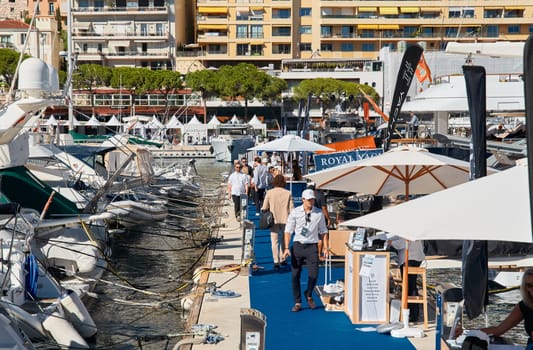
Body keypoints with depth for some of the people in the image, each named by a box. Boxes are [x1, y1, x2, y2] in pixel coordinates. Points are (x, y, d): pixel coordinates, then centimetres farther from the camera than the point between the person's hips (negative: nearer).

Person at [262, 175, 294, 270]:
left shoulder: (269, 192, -6)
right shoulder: (288, 193, -4)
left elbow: (264, 208, -4)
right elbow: (291, 208, -3)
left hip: (274, 220, -1)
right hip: (285, 220, 2)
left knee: (275, 241, 0)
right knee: (284, 240, 18)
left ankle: (276, 261, -8)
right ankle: (282, 259, 26)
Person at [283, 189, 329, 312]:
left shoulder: (319, 213, 2)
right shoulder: (295, 212, -1)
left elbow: (323, 232, 11)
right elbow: (288, 231, 0)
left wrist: (325, 248, 3)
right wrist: (286, 248, -7)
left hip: (312, 246, 0)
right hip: (297, 246, 0)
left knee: (314, 274, -8)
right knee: (295, 275, 4)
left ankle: (309, 295, 22)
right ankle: (297, 302, 17)